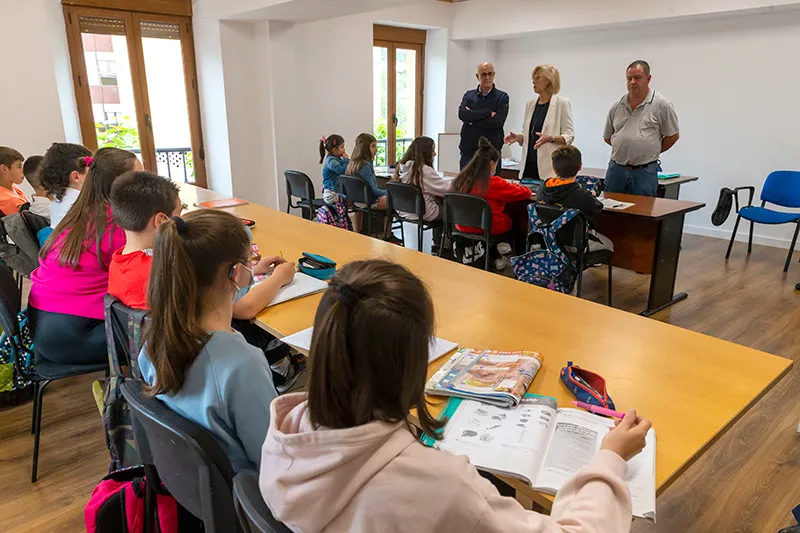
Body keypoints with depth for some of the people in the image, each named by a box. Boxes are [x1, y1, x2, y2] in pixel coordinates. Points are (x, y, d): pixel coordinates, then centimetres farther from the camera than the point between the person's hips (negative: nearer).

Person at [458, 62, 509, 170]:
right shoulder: (469, 95, 12)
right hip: (468, 150, 2)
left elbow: (498, 121, -11)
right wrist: (488, 112, -12)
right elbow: (462, 114, -8)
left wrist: (473, 120, -6)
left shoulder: (502, 97, 4)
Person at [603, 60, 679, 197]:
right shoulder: (617, 107, 9)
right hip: (616, 169, 4)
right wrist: (623, 149, 13)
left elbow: (673, 136, 1)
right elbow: (607, 137, 19)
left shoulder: (662, 105, -3)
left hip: (644, 171, -4)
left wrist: (652, 152, 7)